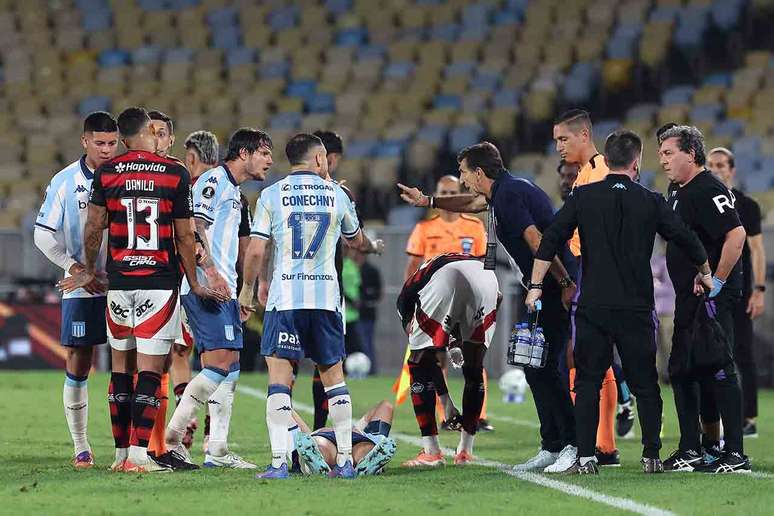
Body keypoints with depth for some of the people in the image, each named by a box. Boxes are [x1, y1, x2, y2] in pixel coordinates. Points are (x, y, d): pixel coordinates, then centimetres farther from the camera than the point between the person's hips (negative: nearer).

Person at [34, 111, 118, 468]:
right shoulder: (65, 182, 0)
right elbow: (44, 235, 2)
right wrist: (74, 268, -8)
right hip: (81, 290, -1)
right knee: (77, 366, 0)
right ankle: (81, 447, 8)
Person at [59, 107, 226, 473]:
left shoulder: (106, 173, 2)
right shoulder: (175, 174, -3)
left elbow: (93, 229, 5)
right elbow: (184, 237, 0)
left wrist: (89, 271, 22)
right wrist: (195, 284, 11)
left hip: (119, 282, 3)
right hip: (160, 282, -3)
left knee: (121, 367, 11)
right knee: (149, 370, -2)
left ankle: (121, 452, 12)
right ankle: (138, 454, -7)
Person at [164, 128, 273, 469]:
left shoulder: (233, 191, 25)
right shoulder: (214, 180, -6)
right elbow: (195, 226, -18)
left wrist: (238, 298, 28)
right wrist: (210, 272, -27)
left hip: (222, 288, 10)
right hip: (204, 286, -10)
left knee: (230, 365, 7)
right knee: (220, 362, -16)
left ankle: (217, 450, 8)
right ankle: (171, 437, -15)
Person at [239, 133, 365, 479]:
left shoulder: (272, 195, 2)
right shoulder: (336, 194, 8)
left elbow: (256, 250, -3)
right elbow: (356, 241, 26)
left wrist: (247, 288, 12)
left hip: (284, 297, -2)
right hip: (326, 297, 2)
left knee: (279, 375, -3)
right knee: (333, 374, 12)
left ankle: (279, 461, -13)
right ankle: (345, 459, 10)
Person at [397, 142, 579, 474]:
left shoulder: (509, 196, -15)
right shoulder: (507, 189, 17)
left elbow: (536, 242, -23)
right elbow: (473, 204, 38)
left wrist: (565, 283, -23)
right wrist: (427, 201, 44)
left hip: (556, 288, -10)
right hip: (547, 289, 10)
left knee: (542, 368, -12)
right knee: (535, 368, 11)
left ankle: (575, 443, -12)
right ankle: (552, 448, 13)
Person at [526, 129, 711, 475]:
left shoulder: (583, 197, 1)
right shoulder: (650, 202, 1)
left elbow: (550, 241, -4)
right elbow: (688, 241, 6)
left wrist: (536, 286, 2)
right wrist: (705, 274, 24)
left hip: (593, 307, 0)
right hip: (637, 309, 0)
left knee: (588, 382, 5)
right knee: (645, 384, 9)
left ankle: (585, 457, -1)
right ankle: (651, 456, 6)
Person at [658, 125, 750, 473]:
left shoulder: (707, 191, -16)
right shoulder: (676, 190, 15)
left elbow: (736, 234, -27)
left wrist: (718, 280, -22)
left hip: (715, 297, -11)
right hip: (689, 298, 11)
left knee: (718, 371, -10)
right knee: (681, 370, 12)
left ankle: (735, 454, -8)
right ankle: (690, 452, 19)